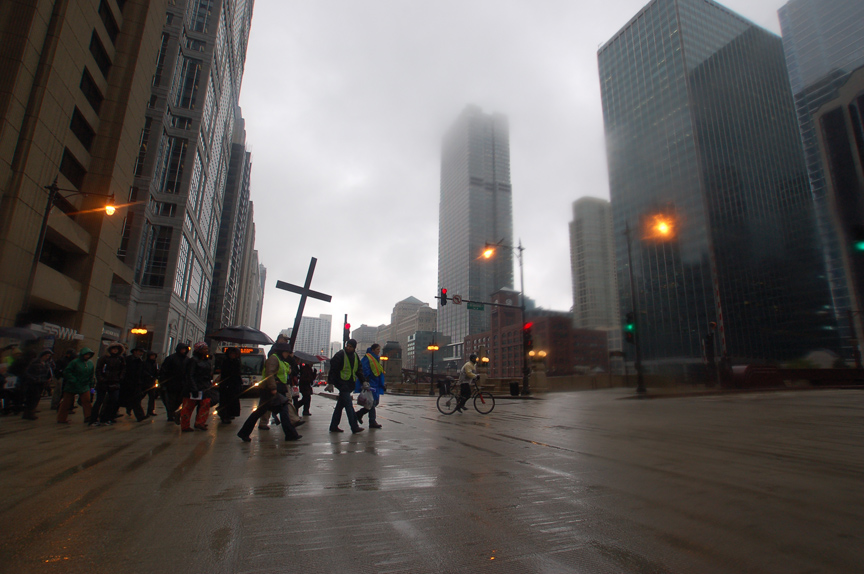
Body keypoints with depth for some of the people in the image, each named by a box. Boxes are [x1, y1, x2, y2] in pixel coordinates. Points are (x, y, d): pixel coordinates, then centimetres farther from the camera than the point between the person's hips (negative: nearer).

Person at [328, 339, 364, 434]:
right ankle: (354, 427, -6)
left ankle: (334, 426, 19)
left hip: (350, 383, 7)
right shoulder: (340, 355, -9)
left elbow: (359, 370, 18)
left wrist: (363, 382, 10)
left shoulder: (355, 356, 11)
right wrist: (331, 383, -15)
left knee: (341, 404, 11)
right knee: (348, 404, -8)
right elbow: (333, 369, -10)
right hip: (342, 382, -7)